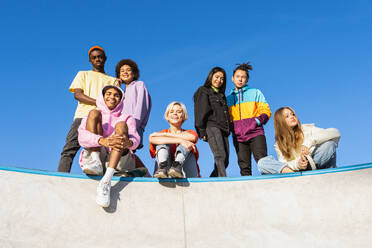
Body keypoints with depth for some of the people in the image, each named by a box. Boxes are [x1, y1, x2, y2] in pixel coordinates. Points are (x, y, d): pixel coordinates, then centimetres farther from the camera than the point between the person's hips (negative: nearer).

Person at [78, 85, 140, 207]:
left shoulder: (127, 119, 22)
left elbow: (135, 139, -2)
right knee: (94, 112, -6)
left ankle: (106, 181, -44)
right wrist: (102, 141, -28)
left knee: (121, 125, -24)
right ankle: (95, 163, -30)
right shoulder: (89, 118, 21)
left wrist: (129, 143, -30)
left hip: (119, 161, 0)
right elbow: (82, 137, -4)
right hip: (93, 157, 0)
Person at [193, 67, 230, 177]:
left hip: (223, 129, 7)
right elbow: (201, 112, -1)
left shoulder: (221, 95, 30)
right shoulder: (203, 91, 10)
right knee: (220, 156, -24)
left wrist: (228, 130, 14)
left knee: (225, 161, -3)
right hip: (211, 127, -7)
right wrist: (202, 131, -10)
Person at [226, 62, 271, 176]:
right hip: (238, 137, 3)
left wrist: (258, 120, -11)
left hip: (255, 133, -3)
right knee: (244, 167, 0)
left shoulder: (255, 93, 13)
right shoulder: (229, 98, 20)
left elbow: (266, 111, 8)